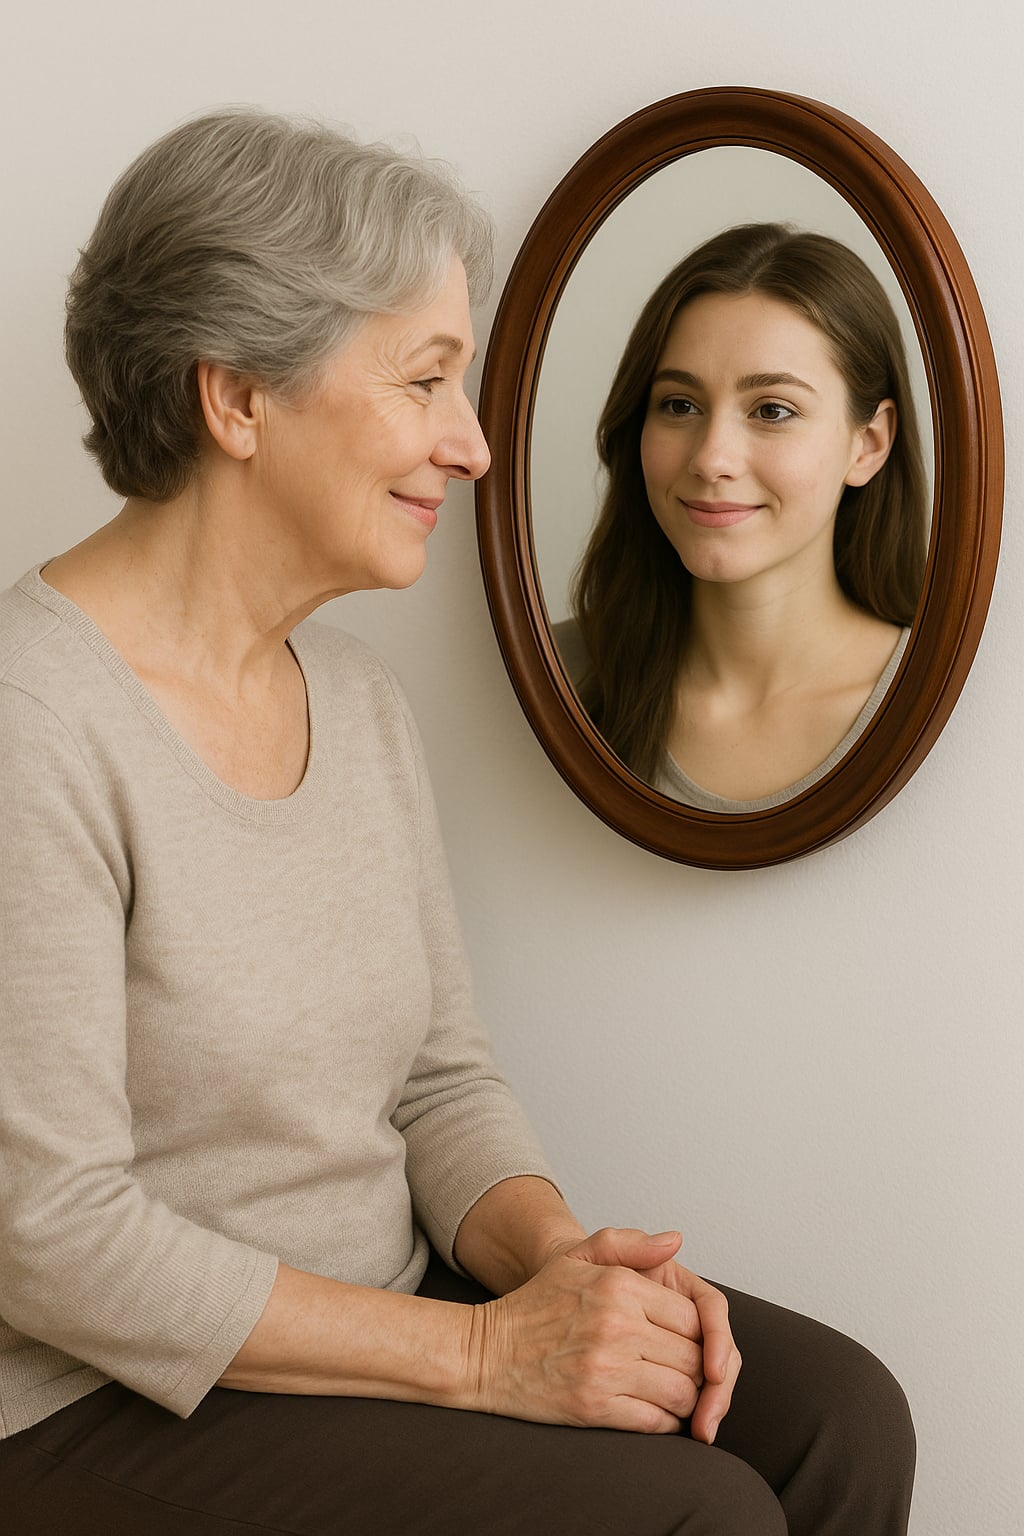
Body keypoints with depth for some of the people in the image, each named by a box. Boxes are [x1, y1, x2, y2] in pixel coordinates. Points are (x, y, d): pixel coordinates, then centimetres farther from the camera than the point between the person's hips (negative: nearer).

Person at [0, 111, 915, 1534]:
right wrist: (485, 1351, -20)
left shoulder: (359, 697, 6)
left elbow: (439, 1078, 9)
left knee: (835, 1417, -8)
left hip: (375, 1312, 7)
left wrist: (561, 1257, -11)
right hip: (122, 1411, -7)